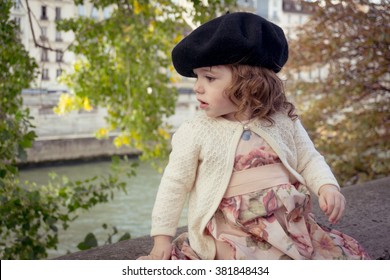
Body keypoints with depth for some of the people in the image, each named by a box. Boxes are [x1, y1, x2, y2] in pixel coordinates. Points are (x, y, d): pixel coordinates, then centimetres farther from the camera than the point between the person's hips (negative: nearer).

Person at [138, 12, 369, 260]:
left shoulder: (284, 120, 2)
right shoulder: (195, 133, -3)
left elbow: (309, 161, 12)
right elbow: (174, 185, 4)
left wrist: (328, 187, -8)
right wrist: (162, 236, 3)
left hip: (290, 222, 4)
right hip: (230, 234, -3)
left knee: (347, 256, -2)